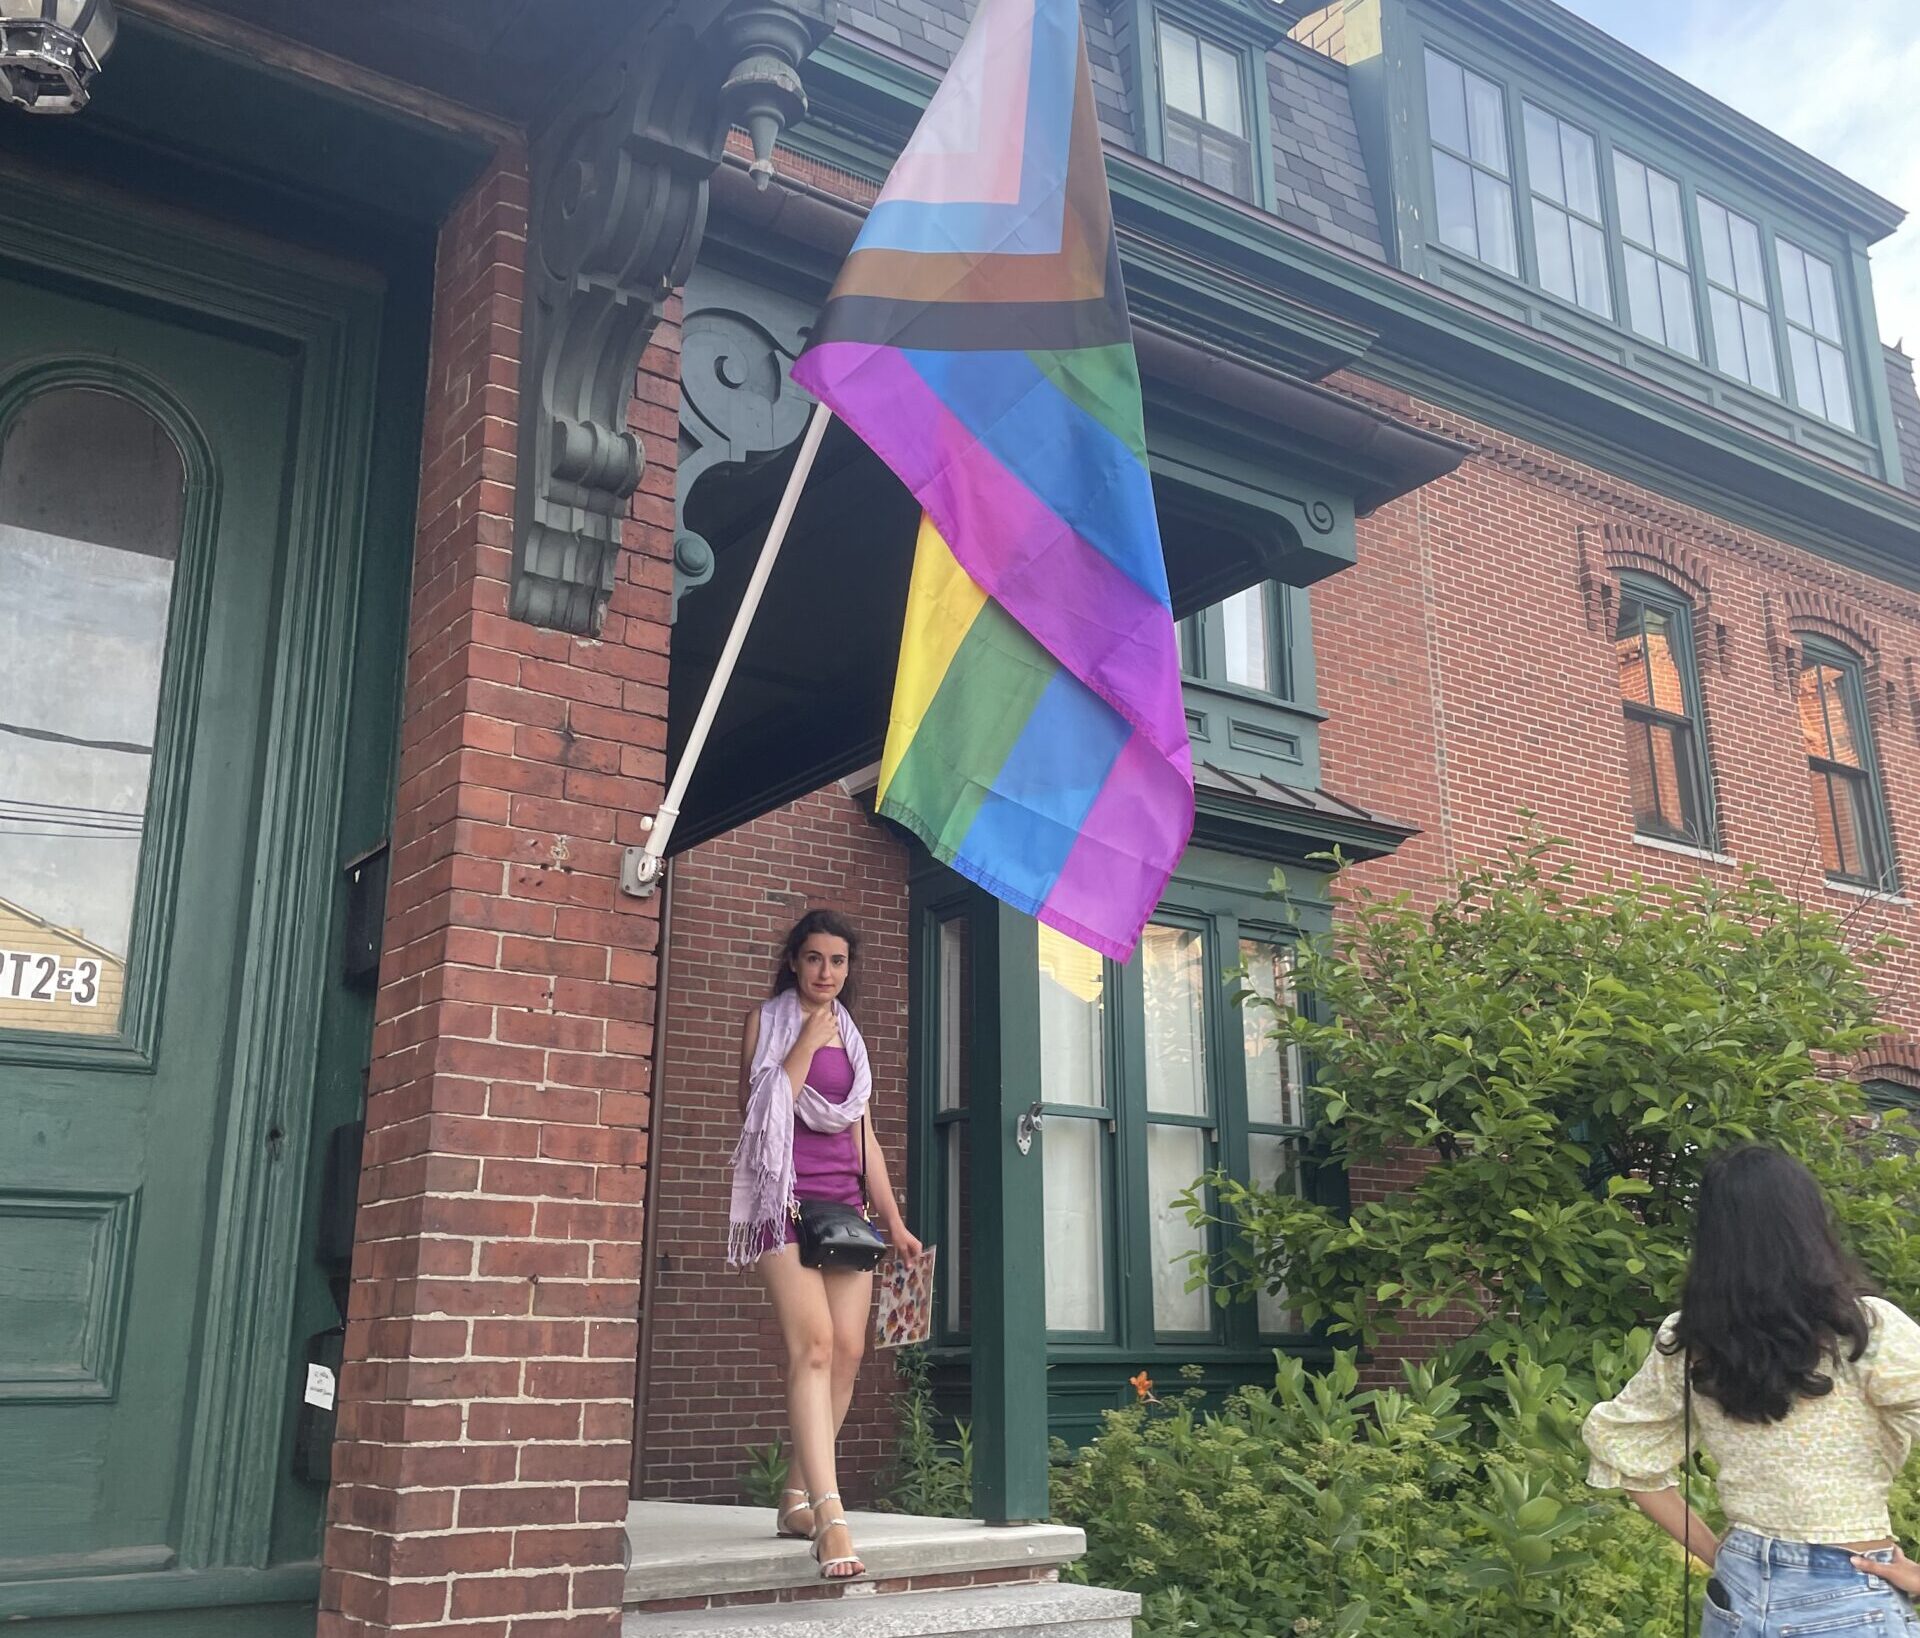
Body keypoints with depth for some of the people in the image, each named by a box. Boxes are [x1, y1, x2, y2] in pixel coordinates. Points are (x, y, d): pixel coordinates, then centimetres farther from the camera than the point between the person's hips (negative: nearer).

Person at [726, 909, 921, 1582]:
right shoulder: (766, 1020, 6)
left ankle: (797, 1498, 9)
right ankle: (830, 1516, -25)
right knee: (813, 1345, -19)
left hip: (846, 1203, 6)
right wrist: (807, 1042, -9)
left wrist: (893, 1220, 15)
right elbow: (757, 1108, -7)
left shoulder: (851, 1036, 20)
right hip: (786, 1198, -6)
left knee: (848, 1352, -3)